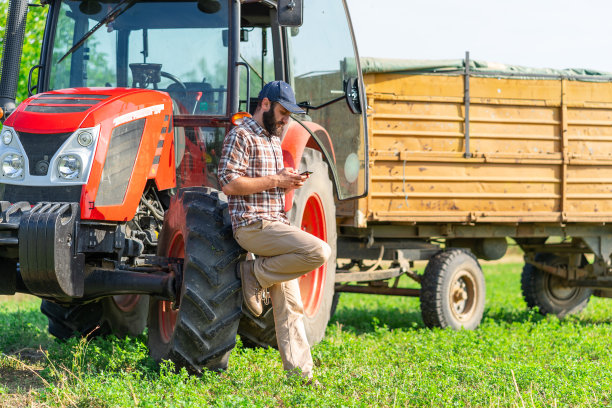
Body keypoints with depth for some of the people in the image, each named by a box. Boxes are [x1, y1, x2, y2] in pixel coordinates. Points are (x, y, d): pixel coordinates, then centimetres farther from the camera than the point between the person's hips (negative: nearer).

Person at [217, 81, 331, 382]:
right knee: (318, 252, -25)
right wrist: (275, 181, -15)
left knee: (290, 306, 5)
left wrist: (289, 182, 9)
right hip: (253, 224, -9)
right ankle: (256, 274, -9)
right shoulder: (241, 135, -7)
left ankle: (300, 373, 7)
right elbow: (229, 184, -16)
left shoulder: (273, 141, 22)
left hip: (275, 223, 9)